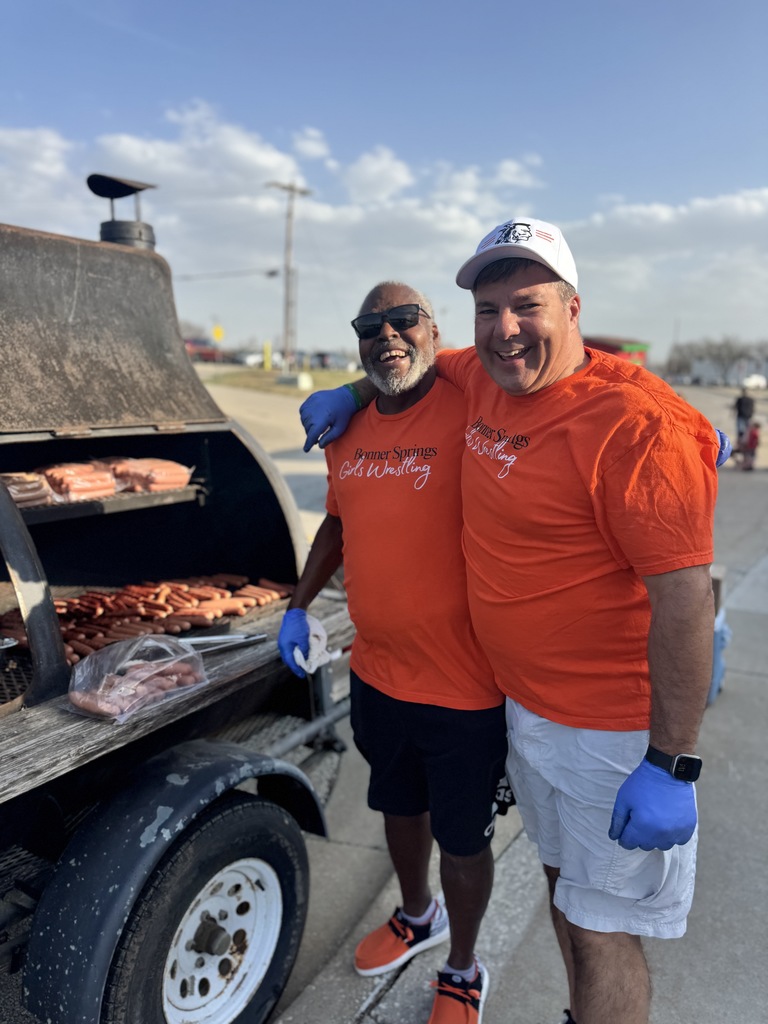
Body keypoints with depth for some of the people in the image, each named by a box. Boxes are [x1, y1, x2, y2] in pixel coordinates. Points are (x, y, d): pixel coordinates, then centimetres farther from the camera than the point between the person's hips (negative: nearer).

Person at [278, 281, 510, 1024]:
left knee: (462, 842, 15)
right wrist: (298, 606, 16)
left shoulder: (471, 413, -18)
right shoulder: (348, 434, 4)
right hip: (375, 676, 6)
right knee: (399, 809, 28)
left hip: (463, 689, -6)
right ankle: (417, 917, 58)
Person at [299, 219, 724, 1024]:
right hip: (524, 704, 8)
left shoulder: (636, 425, -23)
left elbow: (685, 601, -24)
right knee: (562, 881, 27)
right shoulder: (485, 380, 1)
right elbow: (420, 360, 26)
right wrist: (351, 394, 11)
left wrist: (671, 766, -23)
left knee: (600, 932, 8)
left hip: (613, 730, -8)